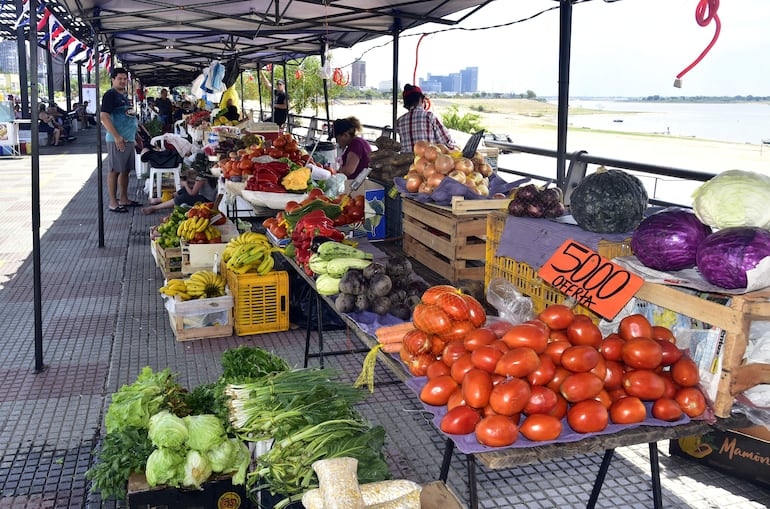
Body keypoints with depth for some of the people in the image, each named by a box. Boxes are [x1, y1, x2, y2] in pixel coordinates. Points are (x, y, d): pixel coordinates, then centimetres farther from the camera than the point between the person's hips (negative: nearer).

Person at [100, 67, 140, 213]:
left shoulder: (125, 96, 18)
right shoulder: (110, 95, -9)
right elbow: (104, 117, -17)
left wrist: (137, 135, 23)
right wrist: (117, 137, -21)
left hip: (129, 139, 9)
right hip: (117, 140, -9)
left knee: (125, 170, 14)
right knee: (114, 171, -4)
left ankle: (124, 199, 23)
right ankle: (113, 203, 0)